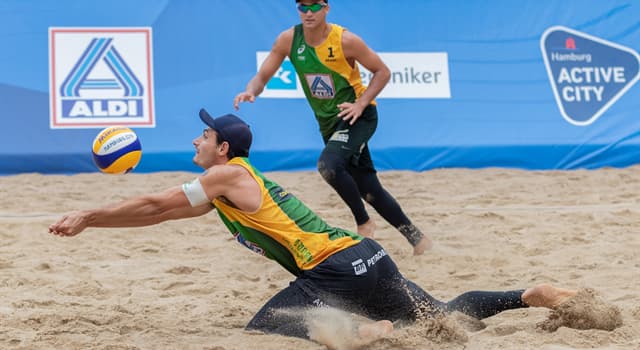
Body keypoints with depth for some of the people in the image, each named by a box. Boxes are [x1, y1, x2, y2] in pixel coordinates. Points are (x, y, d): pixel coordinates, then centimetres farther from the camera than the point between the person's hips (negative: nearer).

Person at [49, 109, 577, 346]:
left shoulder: (227, 176, -3)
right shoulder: (231, 185, 23)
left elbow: (154, 206, -6)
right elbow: (161, 210, 27)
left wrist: (85, 217, 1)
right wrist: (90, 219, 22)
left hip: (339, 270, -9)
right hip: (364, 259, 9)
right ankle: (532, 295, 10)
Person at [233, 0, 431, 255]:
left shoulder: (345, 40, -18)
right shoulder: (288, 40, -7)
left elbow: (382, 72, -9)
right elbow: (262, 76, -4)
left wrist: (360, 104, -21)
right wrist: (251, 91, -26)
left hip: (358, 116, -6)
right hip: (329, 122, 6)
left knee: (329, 165, -30)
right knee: (368, 189, 8)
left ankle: (364, 223, -9)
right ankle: (416, 237, 22)